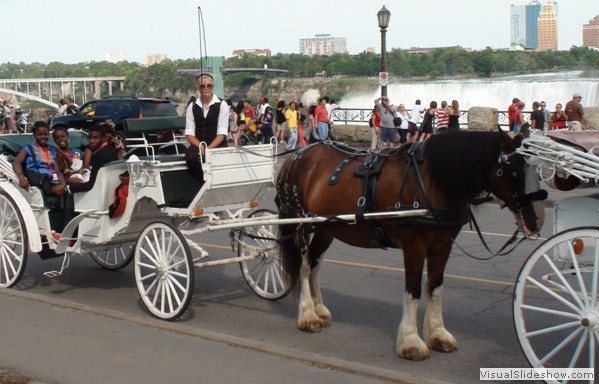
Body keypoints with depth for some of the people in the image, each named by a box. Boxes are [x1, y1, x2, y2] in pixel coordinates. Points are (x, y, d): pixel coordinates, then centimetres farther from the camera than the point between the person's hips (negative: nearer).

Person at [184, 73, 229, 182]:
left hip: (217, 145, -2)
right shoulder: (192, 107, 9)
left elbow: (222, 133, -7)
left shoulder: (222, 105, 0)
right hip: (198, 144, 2)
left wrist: (209, 148, -20)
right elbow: (189, 133, 3)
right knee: (191, 157, -30)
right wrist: (201, 147, -15)